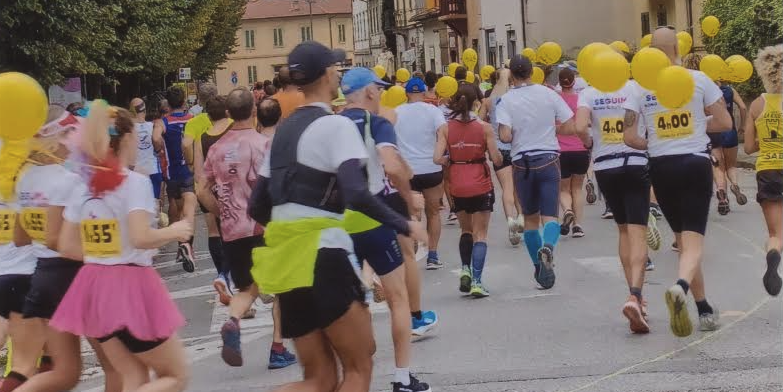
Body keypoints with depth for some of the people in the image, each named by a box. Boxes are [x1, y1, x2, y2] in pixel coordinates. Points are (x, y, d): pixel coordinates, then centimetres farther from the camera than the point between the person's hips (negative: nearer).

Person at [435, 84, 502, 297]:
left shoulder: (446, 129, -4)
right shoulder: (484, 127, -8)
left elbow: (437, 159, -12)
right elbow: (497, 160, -8)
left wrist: (451, 160, 7)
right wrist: (498, 154, 13)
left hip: (457, 187, 2)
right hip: (481, 187, -2)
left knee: (466, 230, 23)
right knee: (480, 234, 4)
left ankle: (465, 270, 9)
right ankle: (476, 282, -4)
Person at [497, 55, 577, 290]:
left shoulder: (506, 101, -6)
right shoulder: (549, 94, -1)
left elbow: (505, 136, -16)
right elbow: (569, 128, 0)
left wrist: (519, 134, 7)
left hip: (522, 163, 0)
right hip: (548, 160, 0)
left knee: (530, 218, 13)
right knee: (550, 215, -2)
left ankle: (539, 265, 17)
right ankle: (547, 247, -32)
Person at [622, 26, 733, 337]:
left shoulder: (641, 87, 0)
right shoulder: (698, 79, -3)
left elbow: (629, 137, -4)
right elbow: (724, 122, 0)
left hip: (662, 168, 2)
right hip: (696, 164, -2)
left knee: (682, 238, 15)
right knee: (694, 241, -6)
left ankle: (704, 309, 17)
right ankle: (681, 286, -37)